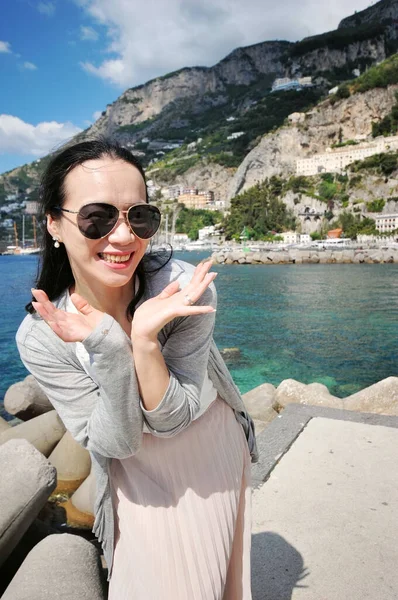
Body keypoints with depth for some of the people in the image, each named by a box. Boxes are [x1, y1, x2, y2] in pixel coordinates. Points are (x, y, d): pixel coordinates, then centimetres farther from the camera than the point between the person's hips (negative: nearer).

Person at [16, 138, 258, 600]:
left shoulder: (186, 289, -30)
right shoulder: (39, 337, -25)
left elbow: (171, 419, -24)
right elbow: (115, 444, -22)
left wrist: (145, 340, -41)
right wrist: (106, 350, -39)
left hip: (212, 454, 1)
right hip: (138, 474, 0)